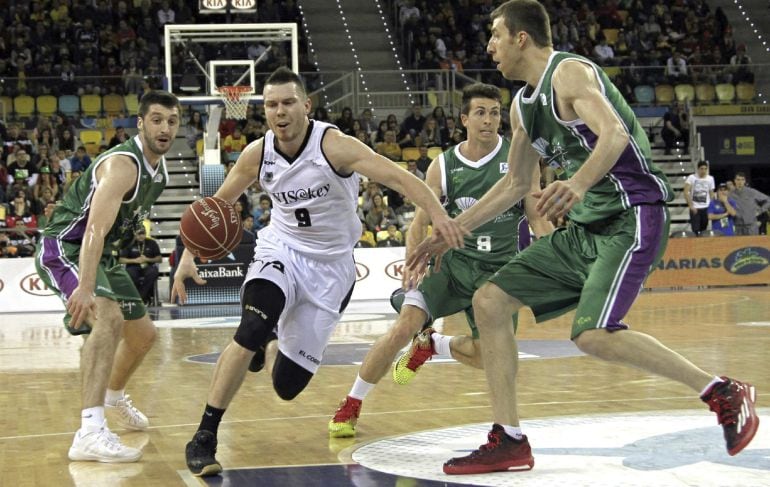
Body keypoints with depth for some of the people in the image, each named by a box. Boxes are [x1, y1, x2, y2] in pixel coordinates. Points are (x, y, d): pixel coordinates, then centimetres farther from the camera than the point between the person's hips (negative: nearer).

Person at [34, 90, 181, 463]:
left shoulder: (159, 168, 4)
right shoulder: (123, 164, -25)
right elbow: (96, 228, -38)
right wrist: (85, 287, -50)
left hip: (98, 253, 10)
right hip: (63, 248, -10)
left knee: (143, 335, 19)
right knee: (108, 318, -34)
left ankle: (114, 396, 50)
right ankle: (90, 433, -41)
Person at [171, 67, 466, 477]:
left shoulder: (333, 145, -21)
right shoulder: (257, 154, -9)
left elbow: (397, 177, -31)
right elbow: (217, 204, 6)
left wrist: (437, 214, -48)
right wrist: (188, 256, -6)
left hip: (330, 265, -1)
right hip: (281, 251, 1)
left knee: (287, 385, 0)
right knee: (252, 329, -31)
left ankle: (269, 344, 39)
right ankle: (204, 437, -20)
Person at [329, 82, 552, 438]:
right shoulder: (443, 166, -3)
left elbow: (537, 217, -2)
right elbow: (420, 223, 0)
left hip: (499, 267, 1)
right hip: (451, 258, -1)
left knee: (483, 356, -2)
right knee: (402, 329, -19)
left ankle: (431, 344, 32)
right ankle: (350, 405, -3)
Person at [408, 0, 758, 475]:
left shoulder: (571, 72, -13)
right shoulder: (523, 105, 14)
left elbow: (614, 134, -30)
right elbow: (516, 184, 24)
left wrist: (578, 183, -50)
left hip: (633, 217, -9)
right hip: (587, 226, 9)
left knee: (594, 335, -26)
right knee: (489, 302, 3)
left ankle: (724, 393, -10)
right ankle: (509, 443, 6)